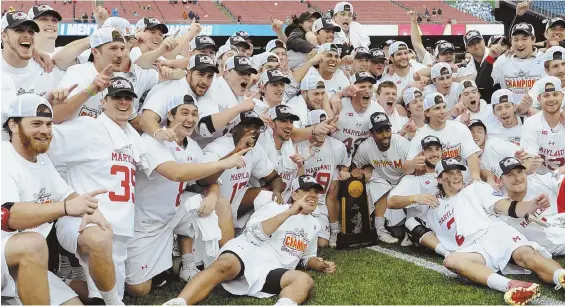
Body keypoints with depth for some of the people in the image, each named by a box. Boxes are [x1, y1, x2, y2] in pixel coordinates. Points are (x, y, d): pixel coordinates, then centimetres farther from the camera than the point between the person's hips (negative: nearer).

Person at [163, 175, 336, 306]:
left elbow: (306, 257, 41)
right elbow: (254, 234, -6)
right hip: (247, 252, -3)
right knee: (223, 266, -39)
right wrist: (289, 212, -9)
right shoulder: (275, 207, 11)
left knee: (305, 281, -30)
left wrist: (321, 265, 18)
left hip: (273, 269, 3)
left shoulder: (313, 225, 29)